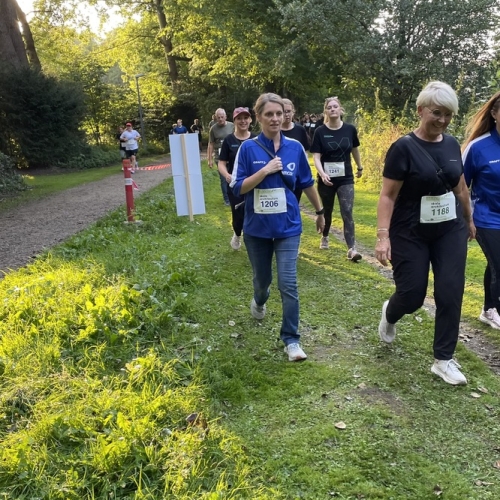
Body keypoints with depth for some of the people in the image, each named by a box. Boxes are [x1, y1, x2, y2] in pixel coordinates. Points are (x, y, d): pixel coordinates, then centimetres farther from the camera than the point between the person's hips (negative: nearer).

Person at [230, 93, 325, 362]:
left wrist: (320, 211, 18)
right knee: (262, 278, 18)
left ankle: (291, 339, 7)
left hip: (288, 226, 0)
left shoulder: (294, 147, -2)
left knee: (288, 284, -7)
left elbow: (307, 183, 10)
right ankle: (259, 301, 54)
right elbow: (238, 188, -11)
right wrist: (265, 170, -22)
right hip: (257, 227, 0)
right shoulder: (248, 148, -8)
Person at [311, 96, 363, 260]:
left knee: (347, 213, -9)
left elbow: (354, 150, 14)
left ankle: (351, 248, -12)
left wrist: (359, 167, 25)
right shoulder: (320, 132, -8)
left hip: (346, 179, 0)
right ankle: (324, 237, 42)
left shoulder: (350, 129, -3)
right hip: (326, 178, 0)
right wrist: (322, 174, -29)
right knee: (327, 211, 16)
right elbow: (316, 156, -13)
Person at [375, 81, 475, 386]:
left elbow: (460, 187, 16)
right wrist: (383, 235, -24)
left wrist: (469, 219, 25)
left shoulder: (452, 145, 3)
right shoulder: (404, 148, -14)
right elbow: (388, 195, -16)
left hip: (450, 232, 5)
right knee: (413, 294, 0)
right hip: (410, 235, -5)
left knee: (450, 293, 0)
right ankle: (389, 316, 37)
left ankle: (444, 360, 14)